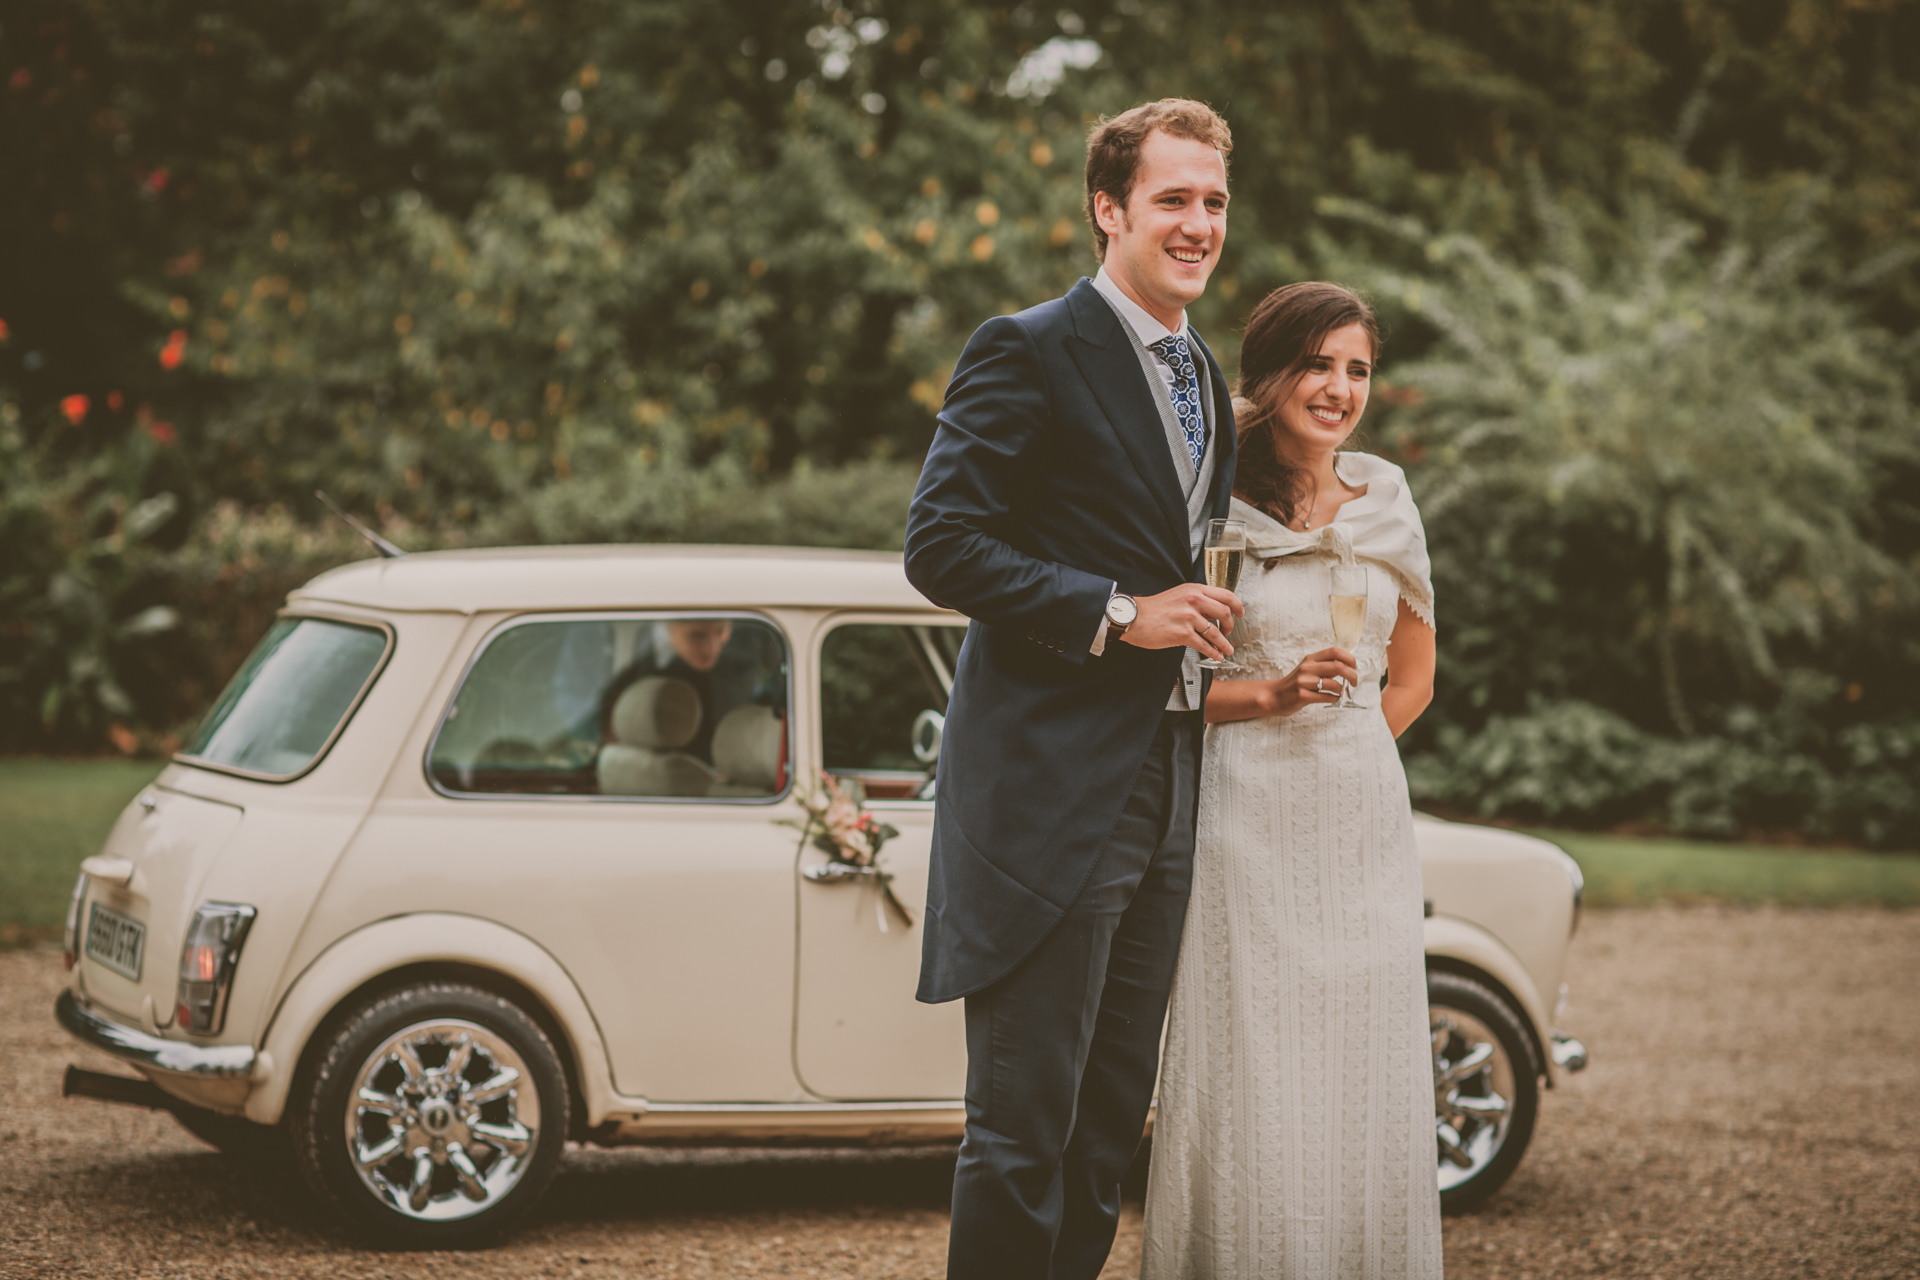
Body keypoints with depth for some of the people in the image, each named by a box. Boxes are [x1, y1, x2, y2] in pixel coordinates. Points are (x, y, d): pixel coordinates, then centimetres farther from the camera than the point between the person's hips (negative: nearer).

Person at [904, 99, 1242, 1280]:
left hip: (1164, 797, 8)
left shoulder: (1209, 380, 18)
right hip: (1048, 792, -8)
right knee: (1024, 1123, -6)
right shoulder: (1028, 353, -7)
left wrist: (1205, 627, 9)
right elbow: (942, 546, -14)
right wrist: (1118, 615, -17)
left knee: (1115, 1115, 11)